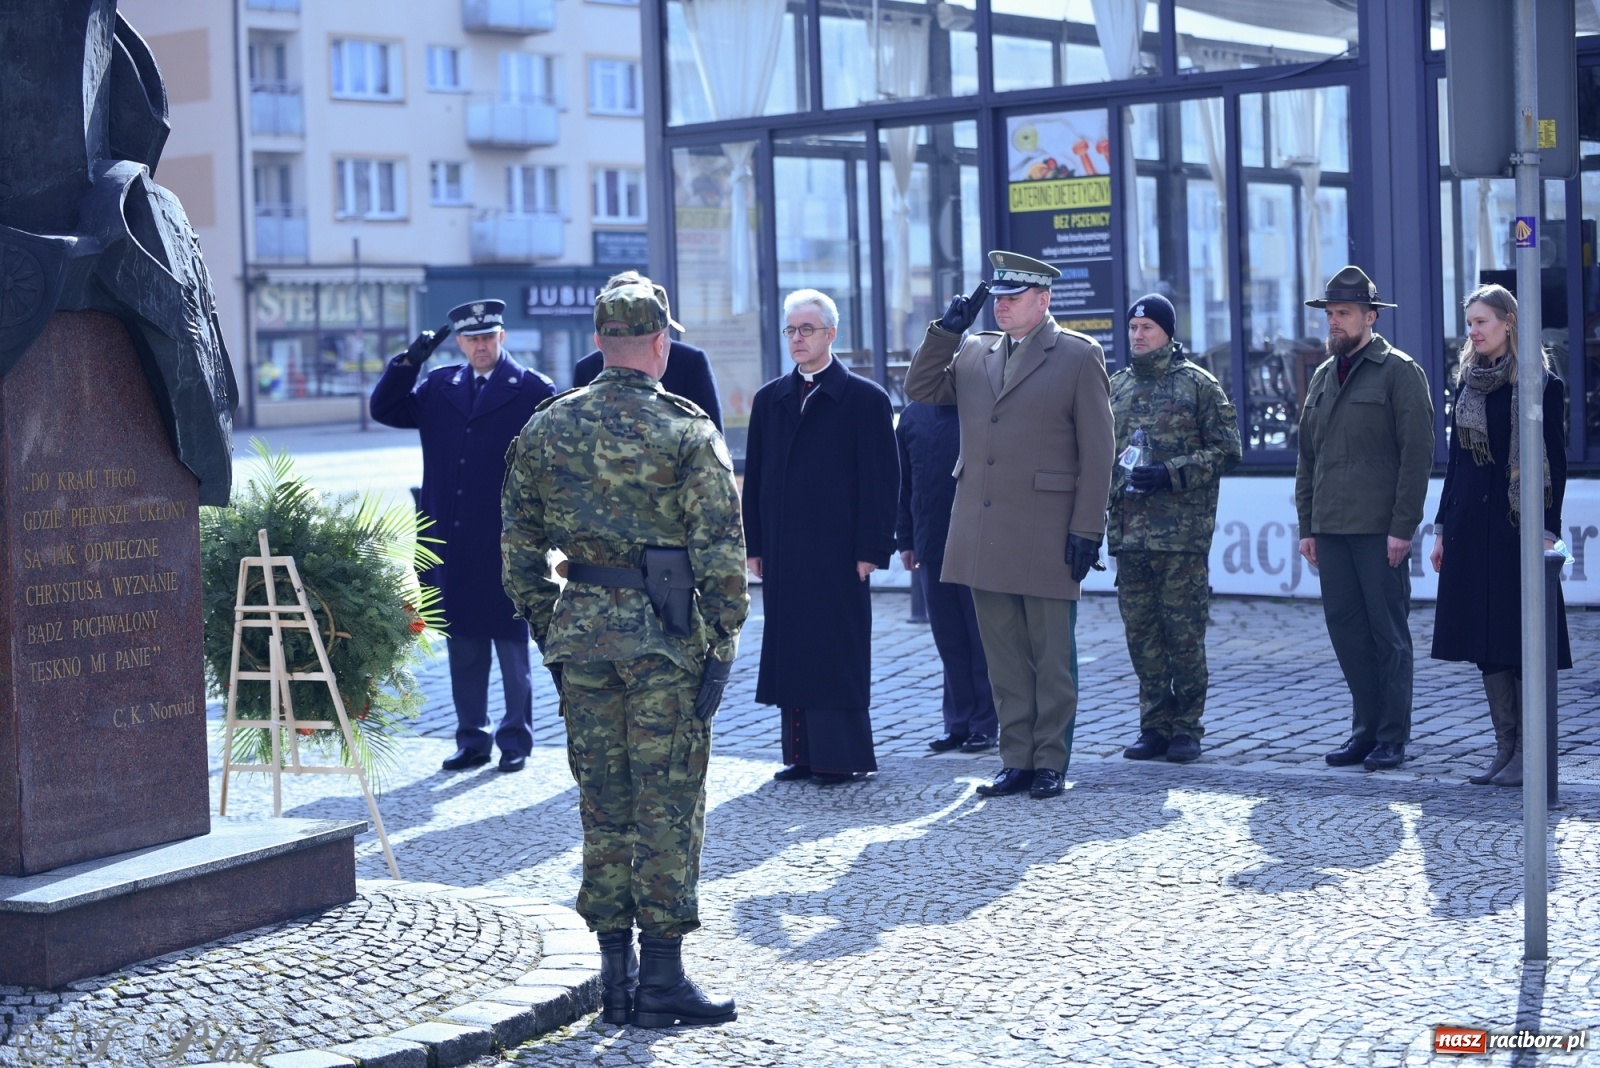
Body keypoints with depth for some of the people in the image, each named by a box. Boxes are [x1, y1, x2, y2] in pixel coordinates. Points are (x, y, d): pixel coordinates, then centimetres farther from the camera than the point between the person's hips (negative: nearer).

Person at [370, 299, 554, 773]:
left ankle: (516, 740, 14)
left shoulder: (534, 391, -3)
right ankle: (471, 739, 20)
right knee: (462, 645, 10)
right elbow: (384, 409, 8)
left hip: (507, 544, -4)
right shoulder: (439, 387, 11)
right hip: (451, 545, 4)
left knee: (512, 645, 4)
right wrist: (409, 361, -5)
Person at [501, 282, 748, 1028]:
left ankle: (615, 974, 15)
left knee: (602, 801, 11)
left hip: (581, 629, 4)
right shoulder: (686, 430, -7)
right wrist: (723, 641, -6)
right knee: (667, 804, 2)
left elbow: (519, 545, 9)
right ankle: (661, 978, 4)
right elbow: (719, 548, -12)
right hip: (665, 632, -4)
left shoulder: (544, 429, 6)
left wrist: (545, 630, 16)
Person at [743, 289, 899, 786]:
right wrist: (754, 545, 6)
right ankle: (801, 753, 11)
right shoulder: (769, 399, 13)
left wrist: (871, 549, -10)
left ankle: (842, 756, 5)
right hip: (783, 554, 5)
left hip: (837, 554, -5)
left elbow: (882, 480, -4)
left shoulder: (865, 398, -1)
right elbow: (754, 477, 14)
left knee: (839, 654, -2)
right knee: (790, 651, 5)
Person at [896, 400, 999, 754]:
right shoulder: (913, 415, 8)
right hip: (933, 547, 4)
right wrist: (905, 540, 7)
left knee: (981, 638, 3)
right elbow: (902, 483, 12)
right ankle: (958, 722, 17)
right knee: (949, 640, 9)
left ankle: (984, 724, 10)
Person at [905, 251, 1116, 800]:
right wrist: (947, 329, 3)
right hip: (983, 537, 5)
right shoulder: (972, 353, 13)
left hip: (1046, 537, -5)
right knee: (1004, 658, 9)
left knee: (1052, 657, 3)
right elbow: (920, 389, 15)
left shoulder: (1080, 356, -3)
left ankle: (1050, 762, 11)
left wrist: (1087, 529, -11)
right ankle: (1016, 760, 16)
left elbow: (1097, 451, -5)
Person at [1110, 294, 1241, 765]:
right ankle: (1155, 726, 14)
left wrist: (1171, 473, -14)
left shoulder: (1198, 384, -1)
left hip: (1182, 531, -5)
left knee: (1183, 632, -2)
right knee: (1141, 633, 6)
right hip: (1128, 529, 5)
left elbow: (1226, 451, -5)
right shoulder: (1116, 387, 14)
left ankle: (1186, 729, 6)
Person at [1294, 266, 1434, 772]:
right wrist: (1307, 526, 12)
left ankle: (1393, 738, 4)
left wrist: (1402, 527, -14)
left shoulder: (1399, 371, -3)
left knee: (1387, 633, -2)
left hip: (1379, 529, -6)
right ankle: (1366, 730, 15)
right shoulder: (1323, 376, 17)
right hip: (1332, 529, 6)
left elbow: (1416, 454, -8)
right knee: (1346, 630, 7)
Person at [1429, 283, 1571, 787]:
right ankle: (1505, 749, 13)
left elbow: (1555, 462, -7)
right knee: (1485, 639, 7)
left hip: (1517, 524, -6)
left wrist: (1546, 531, -13)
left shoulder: (1541, 385, -5)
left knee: (1522, 638, -5)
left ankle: (1529, 753, 1)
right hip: (1471, 527, 6)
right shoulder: (1468, 384, 12)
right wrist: (1442, 529, 13)